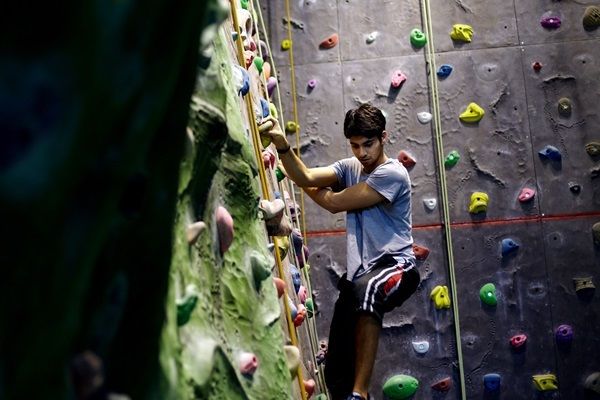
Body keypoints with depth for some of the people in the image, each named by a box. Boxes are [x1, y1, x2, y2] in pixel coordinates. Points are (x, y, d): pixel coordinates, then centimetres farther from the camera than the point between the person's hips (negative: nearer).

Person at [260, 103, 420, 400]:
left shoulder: (392, 173, -10)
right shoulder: (349, 167, 12)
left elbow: (335, 203, -10)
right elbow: (307, 177, -5)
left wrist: (310, 188, 7)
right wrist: (282, 145, -20)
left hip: (396, 265, -7)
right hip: (358, 274, 7)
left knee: (366, 289, -44)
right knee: (336, 372, 4)